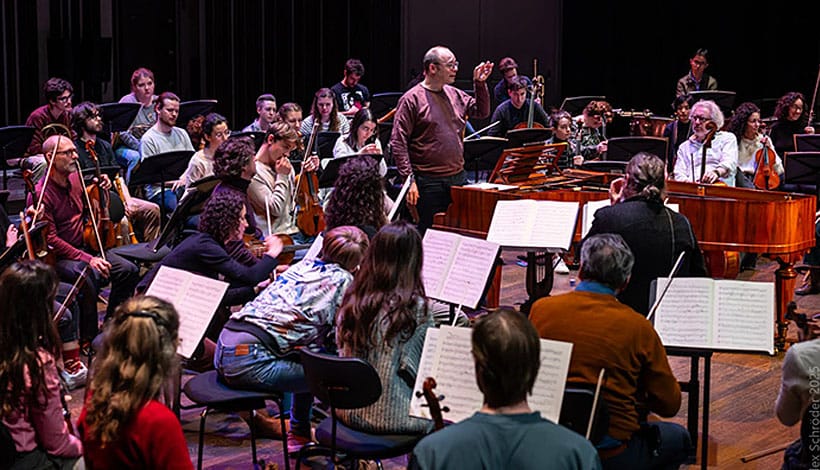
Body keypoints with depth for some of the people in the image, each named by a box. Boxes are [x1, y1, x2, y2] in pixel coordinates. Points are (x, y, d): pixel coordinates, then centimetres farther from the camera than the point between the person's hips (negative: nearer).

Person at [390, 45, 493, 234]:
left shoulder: (455, 95, 11)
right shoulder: (412, 99, -8)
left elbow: (482, 112, 22)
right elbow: (398, 142, -11)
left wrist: (480, 84, 7)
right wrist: (409, 180, -16)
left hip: (457, 177, 6)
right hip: (428, 182, -6)